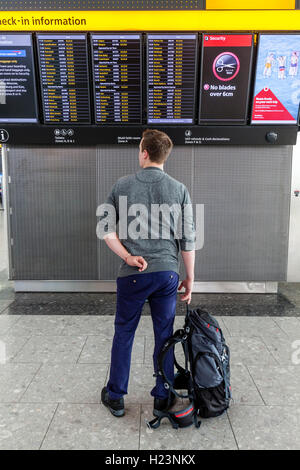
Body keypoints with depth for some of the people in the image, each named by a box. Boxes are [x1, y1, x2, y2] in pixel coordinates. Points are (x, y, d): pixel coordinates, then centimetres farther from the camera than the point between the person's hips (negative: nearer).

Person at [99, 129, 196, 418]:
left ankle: (115, 397, 29)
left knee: (123, 334, 15)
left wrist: (127, 256, -5)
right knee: (164, 335, 14)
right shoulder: (179, 190, 0)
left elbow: (106, 229, -3)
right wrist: (190, 278, 6)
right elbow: (187, 239, -1)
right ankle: (163, 397, 28)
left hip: (132, 274, 0)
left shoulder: (122, 185, 0)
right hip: (167, 273, 1)